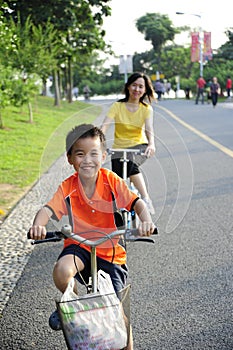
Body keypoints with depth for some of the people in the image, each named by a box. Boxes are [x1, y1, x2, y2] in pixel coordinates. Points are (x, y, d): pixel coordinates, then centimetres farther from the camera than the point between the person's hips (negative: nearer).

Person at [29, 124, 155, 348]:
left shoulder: (112, 181, -9)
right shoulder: (68, 187, -7)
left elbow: (137, 203, -16)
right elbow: (49, 209, -18)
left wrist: (146, 220, -38)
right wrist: (38, 225, -41)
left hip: (110, 251, 0)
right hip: (79, 246, 1)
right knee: (62, 270, -32)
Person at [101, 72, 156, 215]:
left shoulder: (146, 109, -1)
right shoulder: (117, 106, -3)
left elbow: (149, 129, -17)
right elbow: (105, 125, -15)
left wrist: (151, 144, -39)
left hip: (139, 146, -1)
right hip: (119, 148, 1)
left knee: (131, 164, -35)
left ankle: (146, 199, -26)